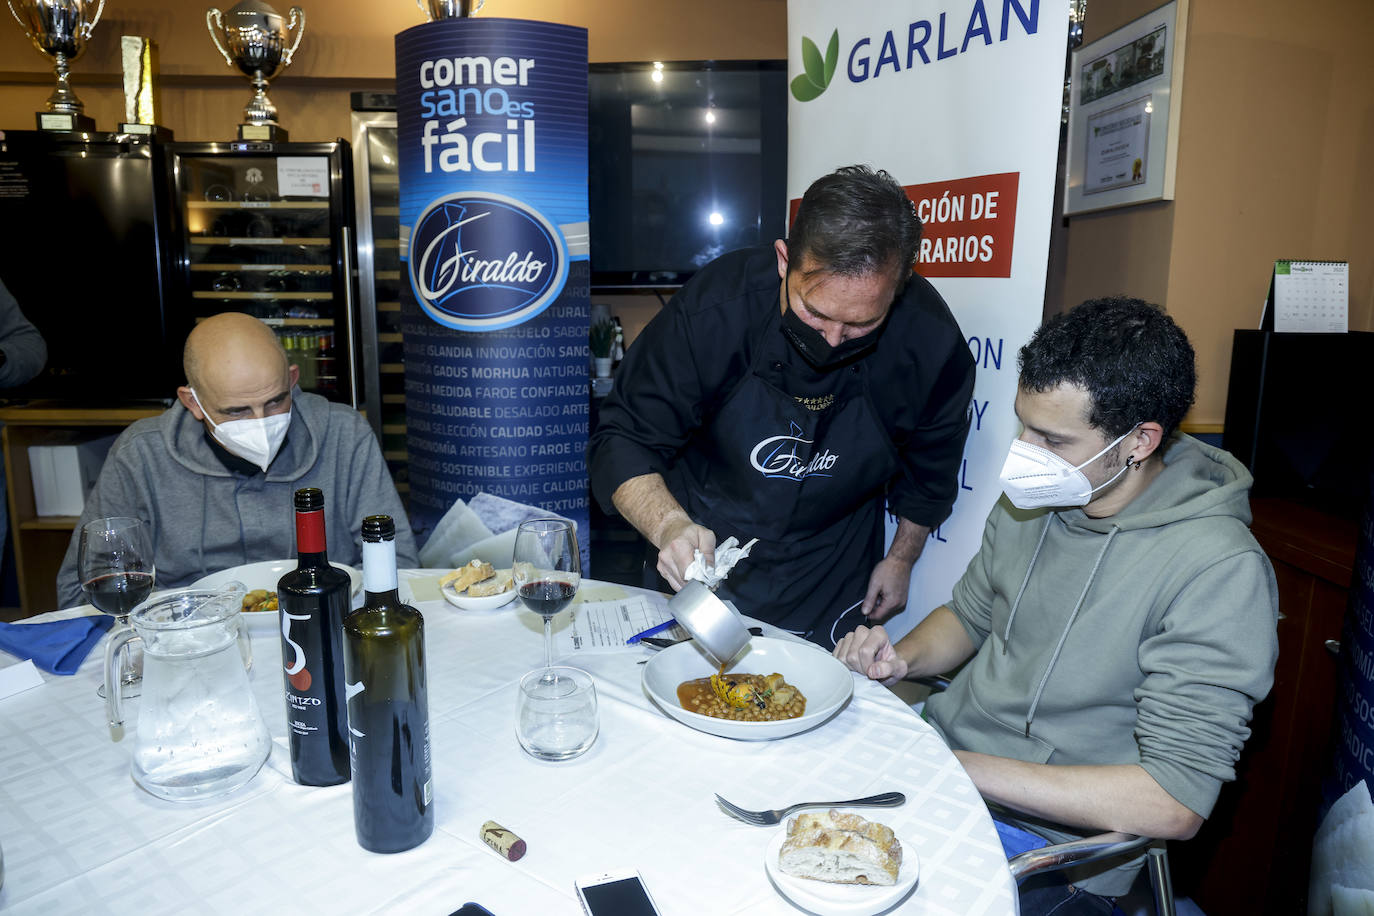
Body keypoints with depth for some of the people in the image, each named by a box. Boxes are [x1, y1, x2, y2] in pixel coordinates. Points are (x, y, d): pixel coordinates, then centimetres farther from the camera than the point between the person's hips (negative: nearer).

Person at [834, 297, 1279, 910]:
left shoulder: (1219, 571, -21)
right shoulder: (1033, 496, -2)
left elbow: (1175, 804, -23)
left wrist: (966, 768, -23)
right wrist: (902, 659, -8)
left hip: (1048, 841, -5)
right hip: (939, 753, 6)